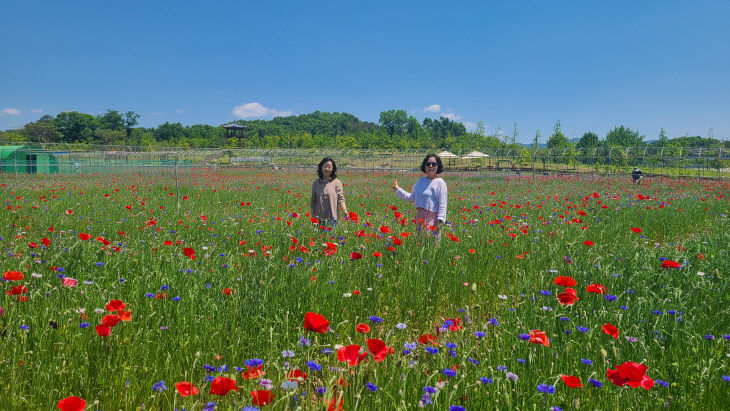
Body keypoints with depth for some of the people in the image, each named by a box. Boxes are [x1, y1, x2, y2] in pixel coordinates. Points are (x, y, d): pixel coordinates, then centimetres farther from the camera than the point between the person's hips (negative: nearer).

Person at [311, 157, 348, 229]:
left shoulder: (337, 183, 1)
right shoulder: (315, 183, 10)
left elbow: (341, 199, -3)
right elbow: (313, 201, 14)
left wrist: (345, 211, -19)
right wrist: (312, 216, 10)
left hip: (332, 218, -2)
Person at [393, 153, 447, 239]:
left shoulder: (440, 183, -6)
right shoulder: (421, 181, 13)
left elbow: (442, 205, -10)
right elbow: (411, 198, 19)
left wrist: (440, 220, -18)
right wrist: (397, 189, 18)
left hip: (433, 217, -6)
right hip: (420, 216, 6)